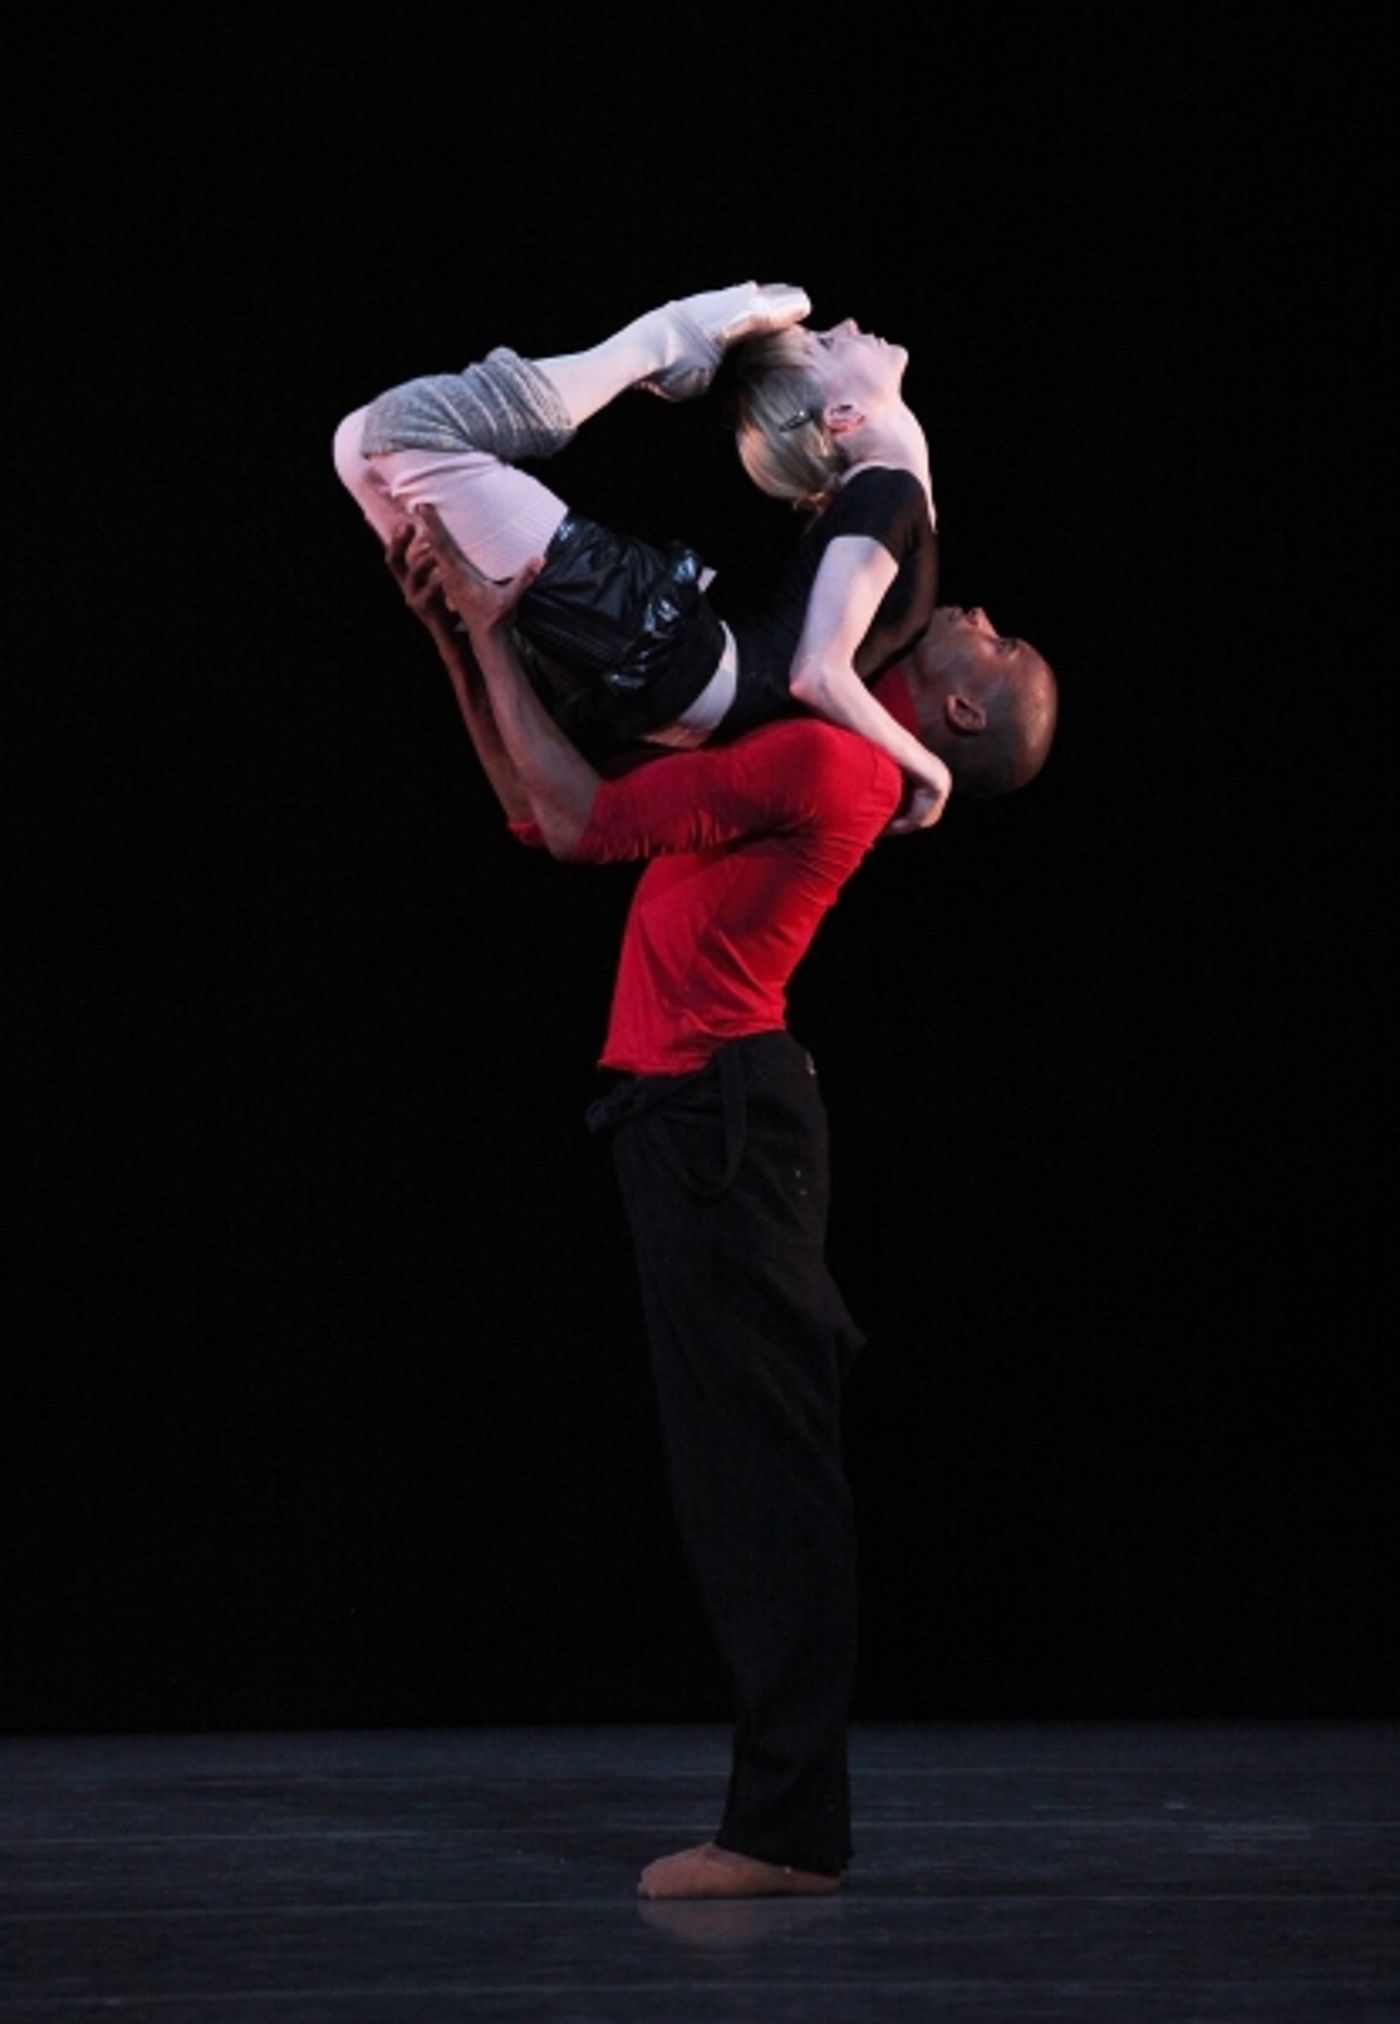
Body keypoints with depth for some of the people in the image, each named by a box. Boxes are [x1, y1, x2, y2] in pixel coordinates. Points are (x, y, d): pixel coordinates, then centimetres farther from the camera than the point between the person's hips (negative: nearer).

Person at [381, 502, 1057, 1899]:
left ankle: (785, 1829, -9)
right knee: (751, 1467, 11)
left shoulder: (823, 759, -11)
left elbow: (583, 819, -13)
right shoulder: (793, 763, 21)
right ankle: (787, 1813, 16)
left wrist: (496, 641, -3)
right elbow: (542, 809, 25)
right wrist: (457, 636, 20)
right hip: (703, 1118, 10)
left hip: (718, 1119, -10)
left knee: (755, 1465, -9)